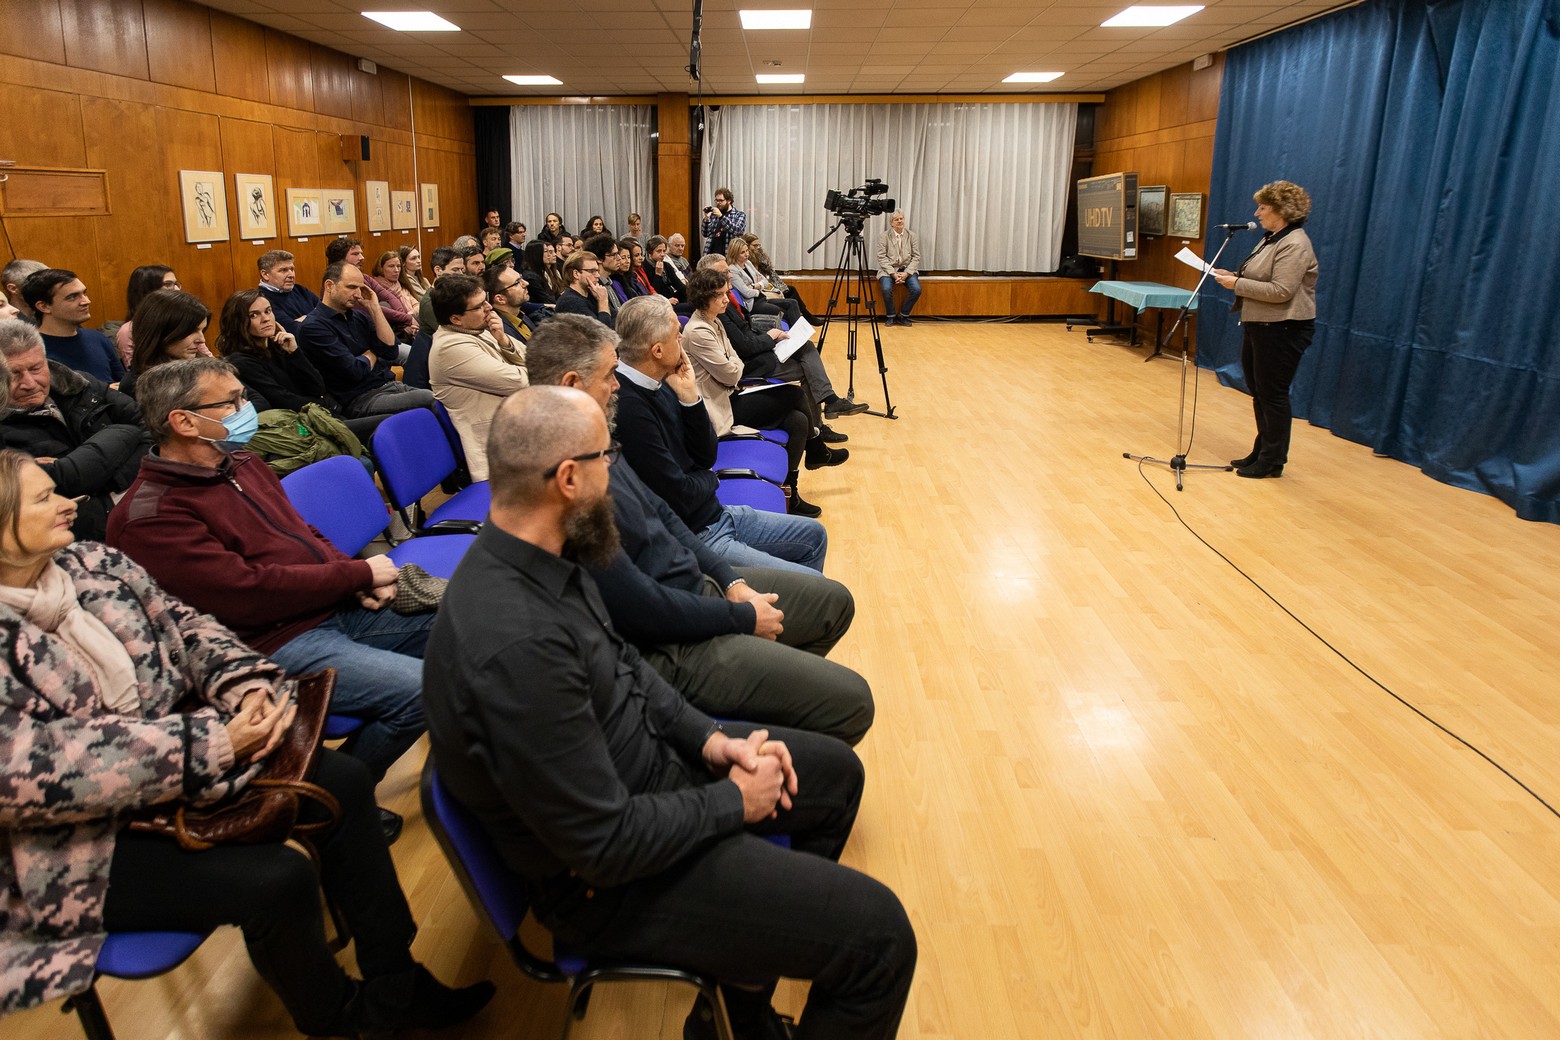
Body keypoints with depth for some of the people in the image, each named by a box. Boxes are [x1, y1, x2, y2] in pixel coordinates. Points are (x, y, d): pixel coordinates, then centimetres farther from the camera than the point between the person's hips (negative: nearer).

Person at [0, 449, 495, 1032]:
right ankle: (337, 1016, 11)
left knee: (340, 781, -7)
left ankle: (394, 989, 5)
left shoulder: (94, 563, 1)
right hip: (79, 845, -7)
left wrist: (245, 685, -17)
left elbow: (184, 627, 6)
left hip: (176, 760, 8)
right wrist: (210, 743, -30)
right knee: (277, 879, -23)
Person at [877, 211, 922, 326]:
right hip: (889, 269, -2)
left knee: (916, 289, -24)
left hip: (907, 269, 2)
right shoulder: (883, 236, 0)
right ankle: (890, 316, -6)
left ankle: (903, 316, -1)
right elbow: (882, 257, -6)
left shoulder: (912, 236, 6)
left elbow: (916, 257, 3)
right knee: (886, 289, -31)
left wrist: (906, 273, -13)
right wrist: (893, 273, -18)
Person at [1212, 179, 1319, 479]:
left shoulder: (1295, 245, -18)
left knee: (1273, 395, -2)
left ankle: (1273, 461, 8)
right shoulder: (1271, 238, 14)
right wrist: (1232, 275, 5)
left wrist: (1237, 284, -18)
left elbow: (1280, 291, -25)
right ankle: (1261, 452, 26)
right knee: (1259, 393, 15)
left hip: (1282, 330, -10)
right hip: (1259, 327, 10)